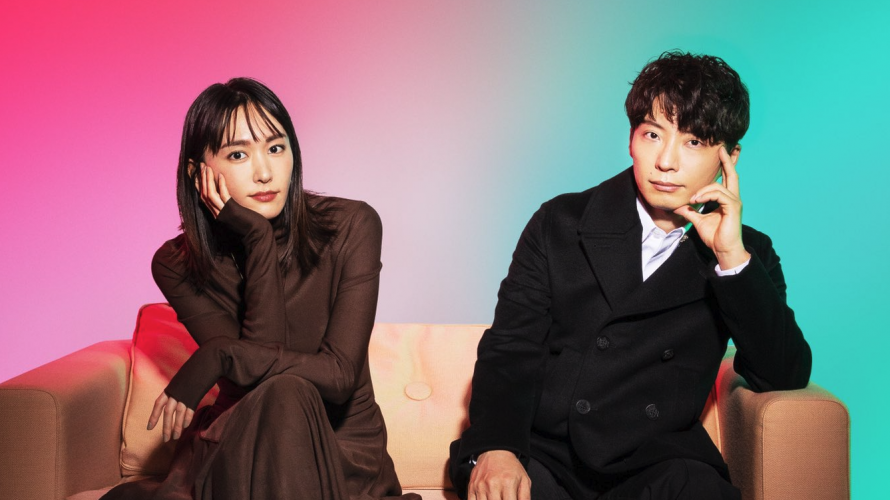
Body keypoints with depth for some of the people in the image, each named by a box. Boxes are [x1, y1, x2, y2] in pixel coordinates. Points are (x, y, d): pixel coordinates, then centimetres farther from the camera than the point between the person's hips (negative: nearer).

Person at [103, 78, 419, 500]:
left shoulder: (350, 227, -10)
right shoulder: (177, 266, -5)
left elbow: (340, 374, -16)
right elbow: (260, 386, -17)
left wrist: (218, 357, -23)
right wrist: (260, 241, -21)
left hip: (341, 442, 0)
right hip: (241, 443, 0)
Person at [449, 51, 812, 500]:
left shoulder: (747, 255, 11)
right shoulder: (561, 224, 7)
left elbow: (786, 377, -1)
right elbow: (508, 352, -1)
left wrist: (733, 257, -11)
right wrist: (494, 447, -20)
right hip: (541, 454, 0)